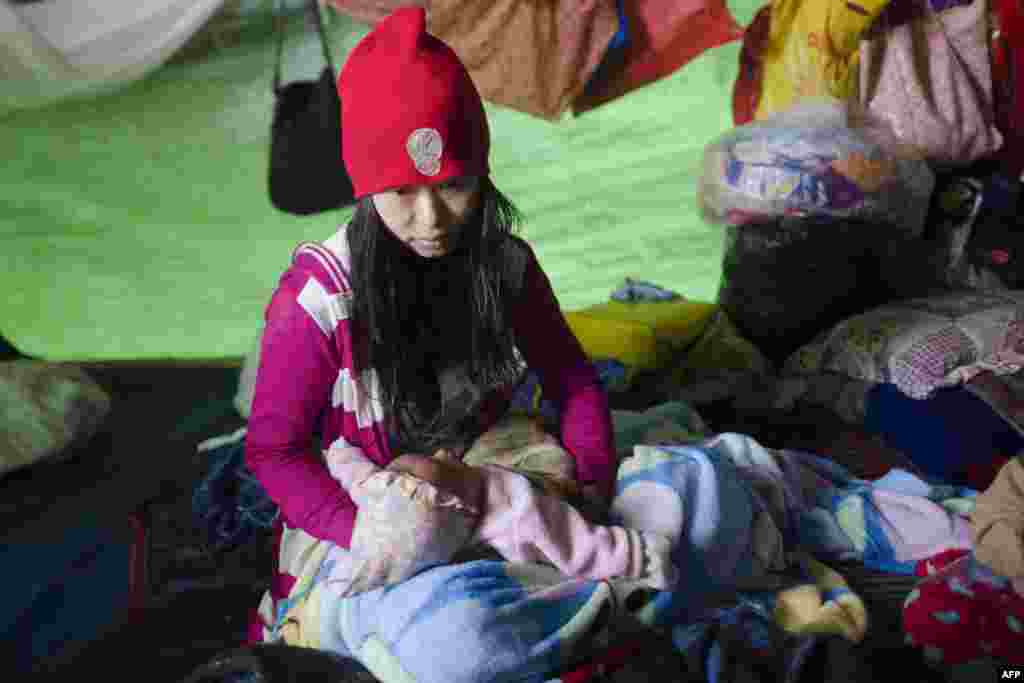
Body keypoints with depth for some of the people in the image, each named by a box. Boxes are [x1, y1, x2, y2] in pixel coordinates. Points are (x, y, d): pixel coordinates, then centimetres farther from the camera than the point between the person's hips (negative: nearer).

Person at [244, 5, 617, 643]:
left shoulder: (505, 264, -15)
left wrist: (590, 482, -19)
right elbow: (274, 448, -20)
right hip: (347, 528, -3)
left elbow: (574, 379, -4)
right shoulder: (320, 298, -27)